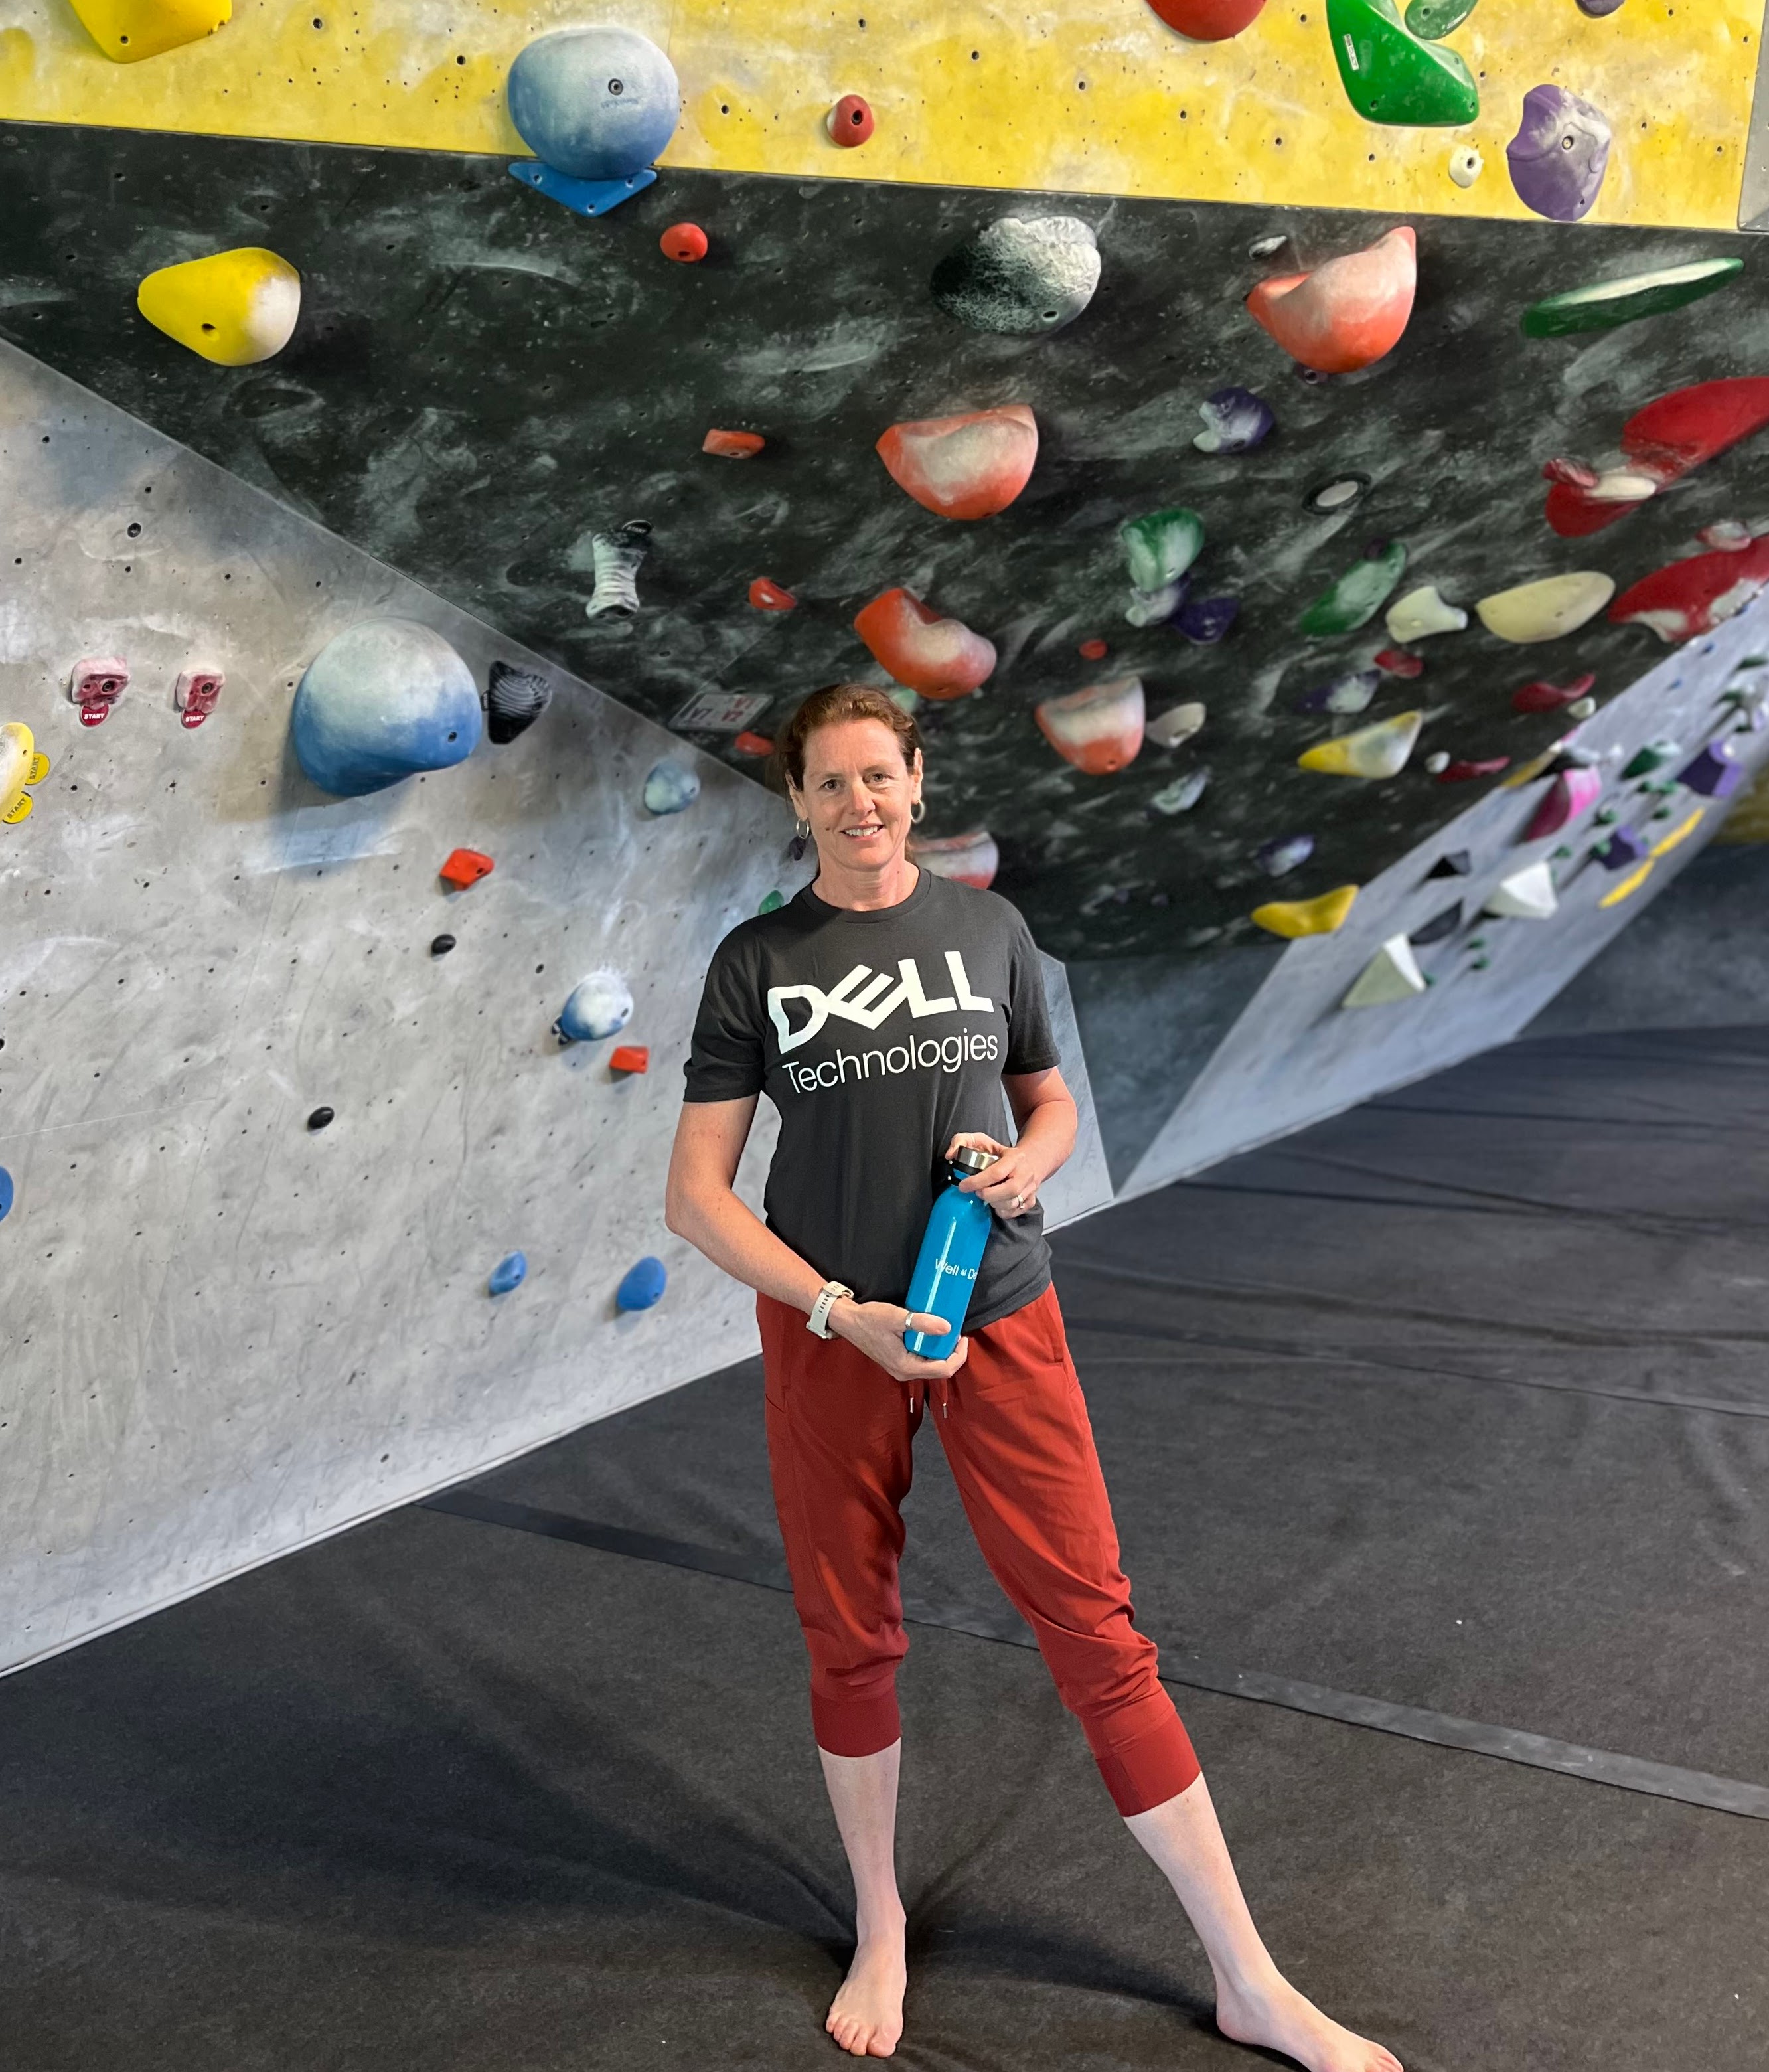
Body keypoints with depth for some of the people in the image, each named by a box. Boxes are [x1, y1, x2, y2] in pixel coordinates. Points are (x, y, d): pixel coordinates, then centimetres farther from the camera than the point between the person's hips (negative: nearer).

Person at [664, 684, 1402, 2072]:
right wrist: (841, 1313, -14)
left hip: (1001, 1320, 1)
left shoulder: (987, 927, 4)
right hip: (827, 1330, 0)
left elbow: (1052, 1100, 16)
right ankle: (881, 1933, 35)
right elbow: (696, 1193, -3)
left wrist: (1030, 1158, -8)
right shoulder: (757, 963, -2)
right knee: (852, 1644, 11)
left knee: (1096, 1628, 1)